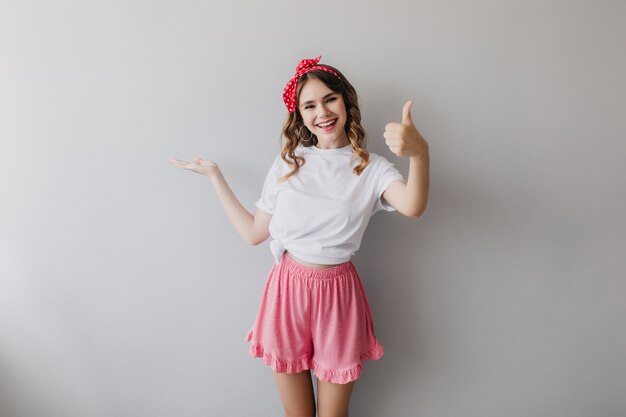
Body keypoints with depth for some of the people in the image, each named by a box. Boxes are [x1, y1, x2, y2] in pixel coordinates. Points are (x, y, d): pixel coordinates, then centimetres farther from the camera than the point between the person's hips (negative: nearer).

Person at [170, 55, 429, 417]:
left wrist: (420, 153, -46)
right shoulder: (288, 164, 4)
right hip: (287, 289, 2)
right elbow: (253, 232, 5)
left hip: (338, 293, -1)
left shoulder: (370, 168, -4)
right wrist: (215, 175, 7)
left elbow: (413, 207, -26)